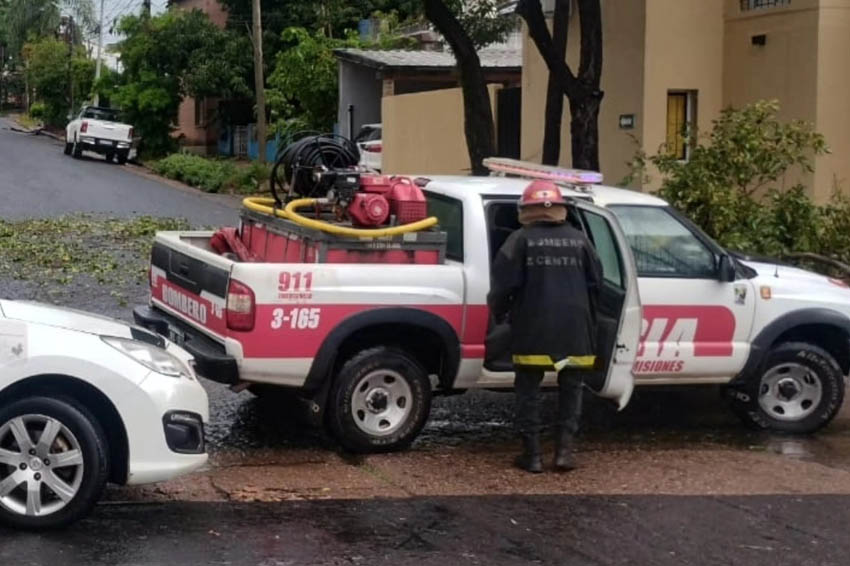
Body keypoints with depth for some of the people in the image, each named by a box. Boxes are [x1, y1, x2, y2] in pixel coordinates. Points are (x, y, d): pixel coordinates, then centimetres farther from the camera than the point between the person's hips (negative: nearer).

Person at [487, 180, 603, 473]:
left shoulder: (521, 240, -2)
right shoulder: (578, 240, 9)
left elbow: (503, 283, -7)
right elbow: (595, 282, 10)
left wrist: (498, 312, 12)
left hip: (533, 328, -3)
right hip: (574, 328, 3)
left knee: (529, 389, 7)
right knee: (570, 388, 14)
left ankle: (532, 453, 5)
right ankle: (565, 450, 8)